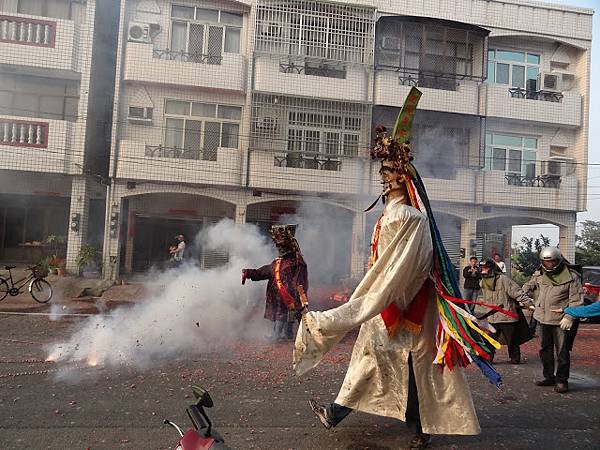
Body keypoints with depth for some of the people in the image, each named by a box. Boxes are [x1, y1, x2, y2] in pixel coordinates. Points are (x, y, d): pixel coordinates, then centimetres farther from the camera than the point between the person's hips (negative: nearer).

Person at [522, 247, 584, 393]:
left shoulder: (571, 276, -9)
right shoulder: (539, 274, 5)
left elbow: (576, 299, -9)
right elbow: (527, 288, 23)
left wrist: (569, 317, -15)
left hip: (561, 320, -5)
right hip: (543, 318, 6)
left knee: (562, 351, 1)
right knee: (545, 349, 15)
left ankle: (562, 380, 15)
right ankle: (549, 377, 29)